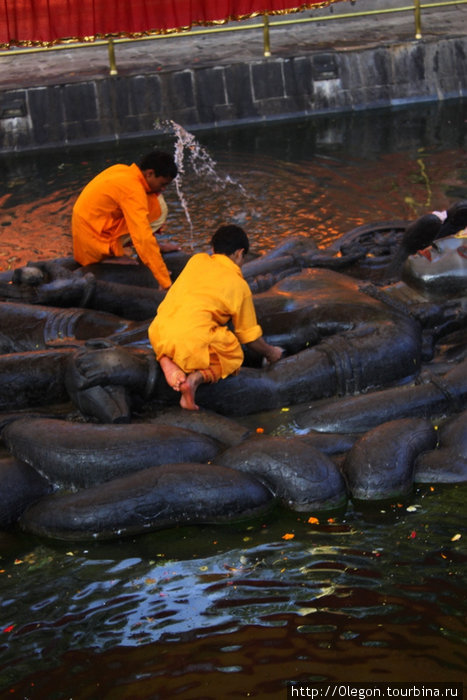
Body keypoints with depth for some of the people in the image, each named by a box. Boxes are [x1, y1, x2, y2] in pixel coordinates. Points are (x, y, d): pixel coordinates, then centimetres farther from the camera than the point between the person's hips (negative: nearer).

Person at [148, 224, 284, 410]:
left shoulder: (197, 260, 18)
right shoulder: (240, 286, 10)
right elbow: (250, 336, 17)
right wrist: (270, 353, 37)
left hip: (158, 335, 4)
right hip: (194, 342, -4)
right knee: (233, 357, 22)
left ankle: (166, 360, 3)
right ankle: (197, 377, -8)